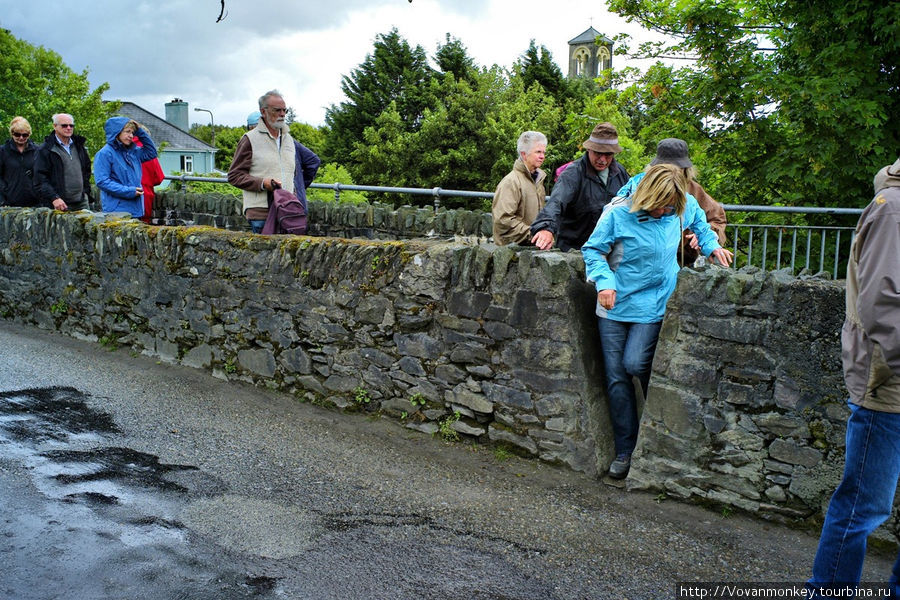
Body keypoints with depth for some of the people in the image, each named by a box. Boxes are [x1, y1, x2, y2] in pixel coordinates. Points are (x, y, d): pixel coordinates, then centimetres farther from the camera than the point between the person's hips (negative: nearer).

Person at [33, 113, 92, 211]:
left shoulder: (79, 146, 17)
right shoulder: (45, 150, -1)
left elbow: (87, 170, 26)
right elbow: (40, 179, -7)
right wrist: (54, 198, -18)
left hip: (81, 203, 5)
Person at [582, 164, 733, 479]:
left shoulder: (684, 206, -3)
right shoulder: (619, 214, -12)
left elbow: (699, 222, 21)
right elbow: (592, 249, -3)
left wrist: (712, 246, 9)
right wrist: (605, 282, -16)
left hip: (652, 305, 0)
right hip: (615, 303, 0)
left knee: (634, 363, -18)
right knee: (616, 378, 2)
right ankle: (625, 452, 15)